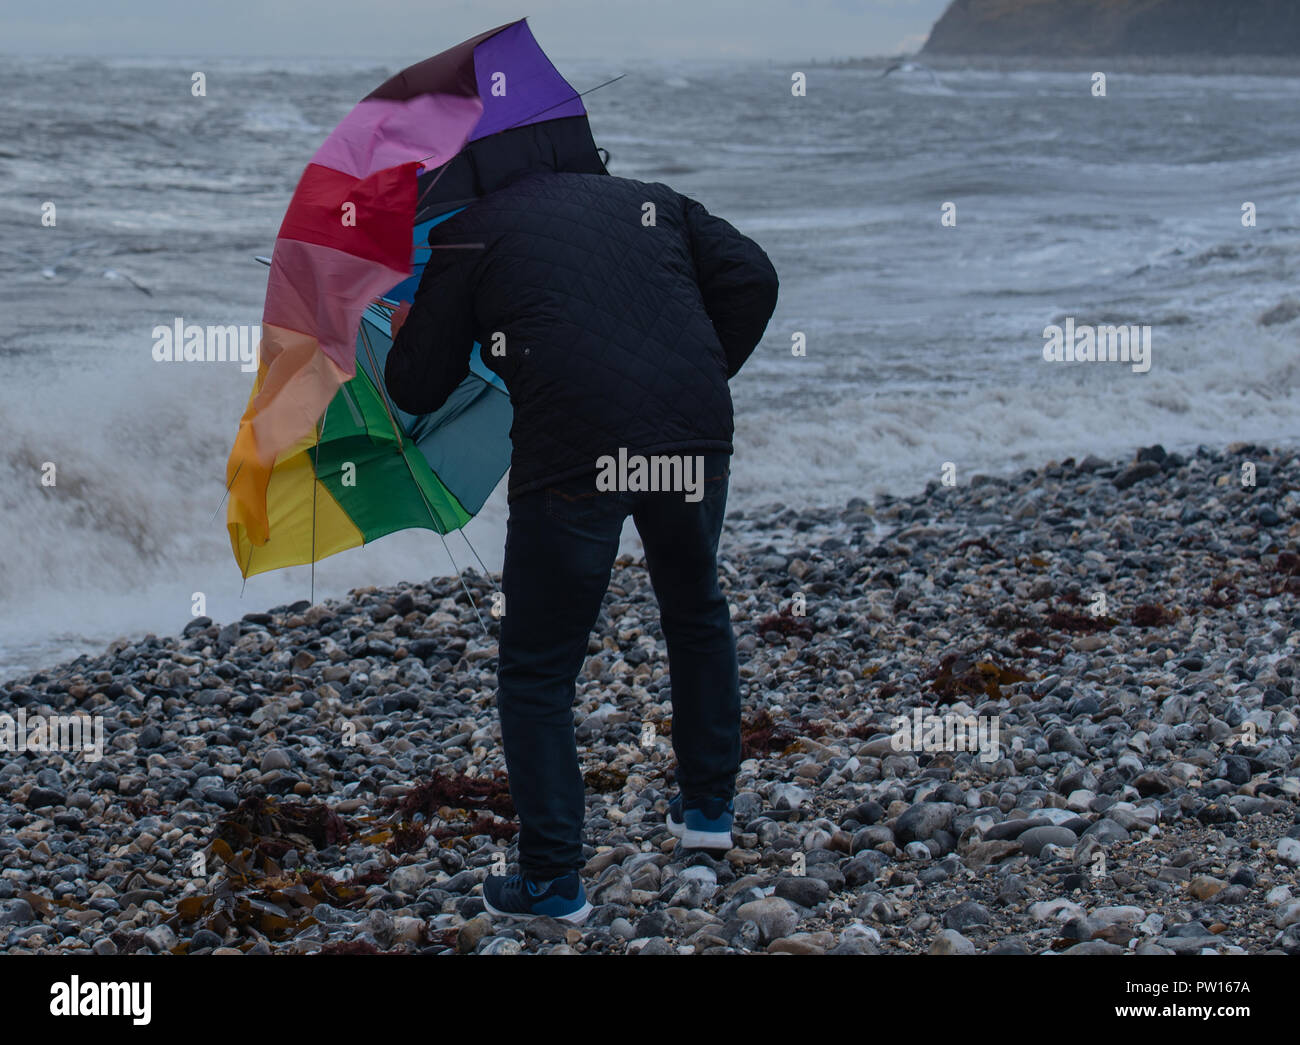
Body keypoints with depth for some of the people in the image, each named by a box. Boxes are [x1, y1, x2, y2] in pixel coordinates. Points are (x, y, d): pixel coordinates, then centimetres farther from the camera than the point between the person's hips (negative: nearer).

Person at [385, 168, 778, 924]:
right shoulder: (654, 203, 22)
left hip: (573, 457, -4)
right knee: (697, 612, 30)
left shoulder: (471, 235, 13)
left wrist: (404, 338, 35)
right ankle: (710, 807, 39)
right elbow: (752, 279, 9)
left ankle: (553, 881, 11)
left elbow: (417, 390, 13)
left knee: (538, 670, 10)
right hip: (694, 446, 4)